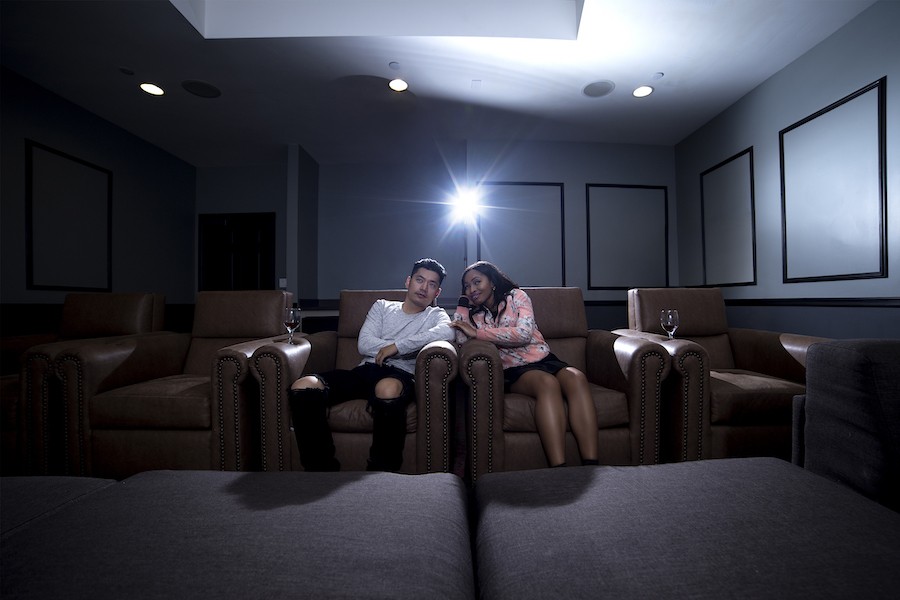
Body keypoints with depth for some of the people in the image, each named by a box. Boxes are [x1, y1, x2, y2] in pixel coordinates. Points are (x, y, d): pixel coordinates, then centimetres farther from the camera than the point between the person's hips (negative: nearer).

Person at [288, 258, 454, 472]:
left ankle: (381, 473, -20)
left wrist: (396, 346, -12)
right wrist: (408, 349, -2)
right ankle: (323, 469, -10)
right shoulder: (382, 306, 23)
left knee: (388, 389, -41)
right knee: (302, 387, -21)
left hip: (400, 374, -3)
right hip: (365, 369, 4)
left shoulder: (436, 315, 16)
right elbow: (364, 344, 8)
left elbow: (446, 332, -11)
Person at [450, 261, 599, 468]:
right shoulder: (474, 314, 15)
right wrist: (464, 303, 3)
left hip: (543, 359, 1)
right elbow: (461, 340, -6)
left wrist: (477, 332, -13)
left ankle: (591, 464, -34)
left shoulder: (516, 296, 6)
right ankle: (559, 469, -40)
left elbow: (523, 333, -12)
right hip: (513, 370, -1)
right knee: (547, 382, -34)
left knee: (576, 378, -31)